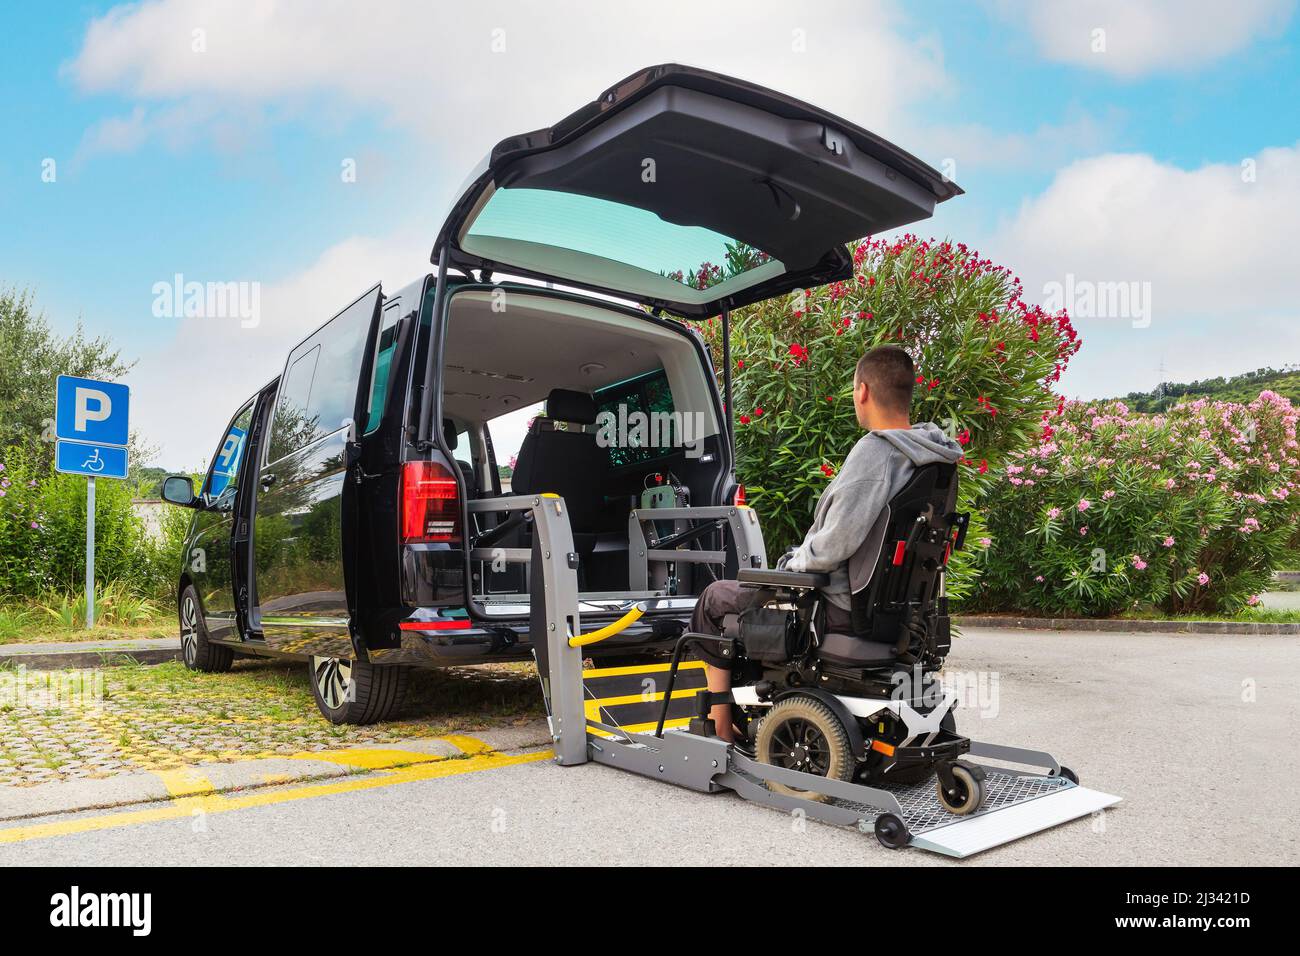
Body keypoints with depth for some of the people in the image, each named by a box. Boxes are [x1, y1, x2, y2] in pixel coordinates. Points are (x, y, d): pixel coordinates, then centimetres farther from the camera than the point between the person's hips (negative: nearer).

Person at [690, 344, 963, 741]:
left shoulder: (873, 451, -26)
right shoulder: (930, 455, 2)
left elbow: (832, 547, -29)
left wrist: (794, 562, -8)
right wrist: (801, 559, 15)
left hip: (842, 605, -9)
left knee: (715, 598, 12)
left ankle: (720, 727, 21)